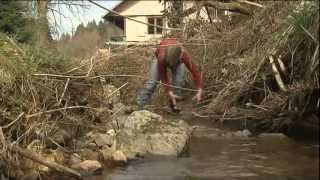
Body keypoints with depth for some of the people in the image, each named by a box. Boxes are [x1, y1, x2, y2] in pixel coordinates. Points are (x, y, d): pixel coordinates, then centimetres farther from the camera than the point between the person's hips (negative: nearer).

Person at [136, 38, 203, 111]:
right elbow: (164, 77, -36)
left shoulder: (185, 56, -44)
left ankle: (174, 104, -1)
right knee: (153, 81, -14)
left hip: (177, 61, 1)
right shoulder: (162, 57, -46)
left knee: (179, 82, -20)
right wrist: (170, 93, -43)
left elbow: (195, 71, -39)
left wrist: (200, 91, -46)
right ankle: (139, 105, -9)